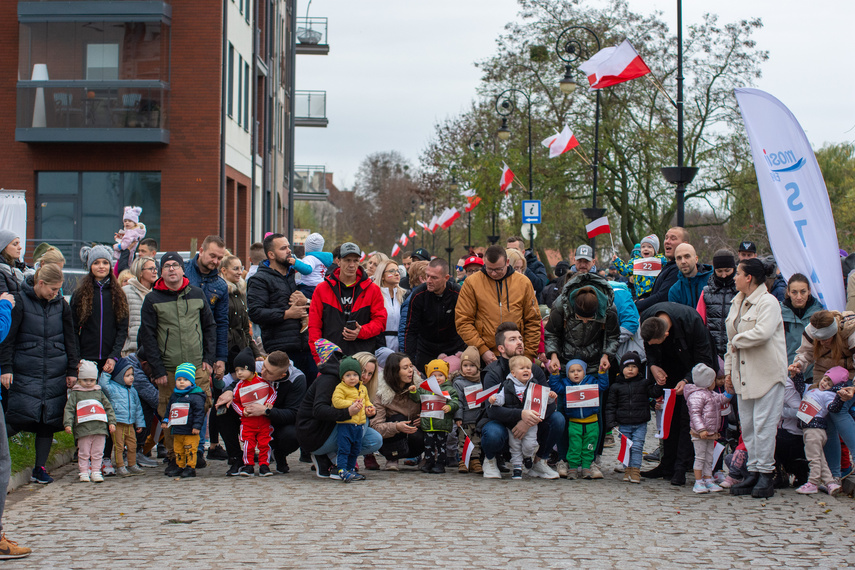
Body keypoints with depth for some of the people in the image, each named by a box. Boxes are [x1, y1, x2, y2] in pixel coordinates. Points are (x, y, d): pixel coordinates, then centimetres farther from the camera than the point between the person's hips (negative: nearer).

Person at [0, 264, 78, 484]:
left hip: (55, 373, 4)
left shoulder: (61, 305, 8)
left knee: (49, 420, 3)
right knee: (19, 417, -13)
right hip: (25, 373, -4)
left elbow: (70, 340, 13)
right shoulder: (20, 302, -4)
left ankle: (40, 468, 12)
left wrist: (72, 371, 10)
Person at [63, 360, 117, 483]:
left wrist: (112, 422, 9)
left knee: (97, 452, 4)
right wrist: (68, 424, -9)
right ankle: (84, 473, 7)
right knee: (83, 452, 0)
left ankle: (95, 472, 10)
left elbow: (108, 408, 17)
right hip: (83, 430, -2)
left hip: (100, 428, 2)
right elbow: (69, 409, 3)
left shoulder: (99, 393, 16)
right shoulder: (75, 394, 9)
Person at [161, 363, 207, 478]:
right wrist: (166, 421, 19)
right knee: (178, 450, 13)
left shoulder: (196, 396, -10)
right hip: (177, 431, 7)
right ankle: (179, 466, 24)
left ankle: (190, 467, 2)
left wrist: (197, 425, -18)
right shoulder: (174, 395, 13)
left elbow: (199, 411, -13)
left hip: (190, 431, -7)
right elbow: (169, 409, 25)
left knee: (190, 450, -5)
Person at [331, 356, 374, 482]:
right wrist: (351, 404, -22)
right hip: (345, 424, -7)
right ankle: (342, 470, -9)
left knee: (355, 448, 14)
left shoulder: (363, 389, 14)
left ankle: (351, 468, 26)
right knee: (344, 448, -9)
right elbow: (336, 401, -18)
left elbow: (366, 401, 26)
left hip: (359, 424, 7)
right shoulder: (340, 388, -8)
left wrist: (369, 408, 5)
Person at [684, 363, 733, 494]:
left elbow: (722, 399, 29)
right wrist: (701, 429, -30)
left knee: (709, 457, 11)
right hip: (699, 434, -9)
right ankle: (698, 482, -2)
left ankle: (708, 480, 17)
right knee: (700, 457, -5)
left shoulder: (711, 394, 16)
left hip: (711, 433, 9)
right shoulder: (696, 395, -16)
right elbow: (695, 414, -22)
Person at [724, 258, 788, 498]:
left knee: (763, 424, -8)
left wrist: (738, 341, -11)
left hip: (766, 374, -8)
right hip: (743, 375, 8)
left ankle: (766, 473, -3)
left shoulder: (768, 302, -10)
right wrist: (728, 369, 17)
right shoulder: (737, 303, 17)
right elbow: (731, 340, 23)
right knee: (747, 425, 8)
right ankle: (754, 472, 13)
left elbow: (763, 332, -27)